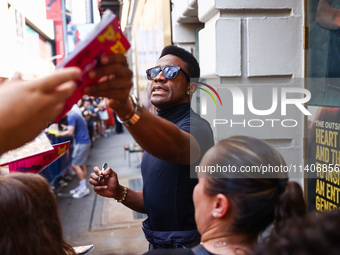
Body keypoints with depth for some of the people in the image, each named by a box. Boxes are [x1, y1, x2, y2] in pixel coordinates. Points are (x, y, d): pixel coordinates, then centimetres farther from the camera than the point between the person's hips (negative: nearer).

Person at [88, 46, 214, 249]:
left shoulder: (195, 125, -18)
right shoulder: (157, 130, 10)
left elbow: (174, 147, -43)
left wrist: (125, 107, -59)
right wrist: (119, 193, -4)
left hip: (188, 245, -7)